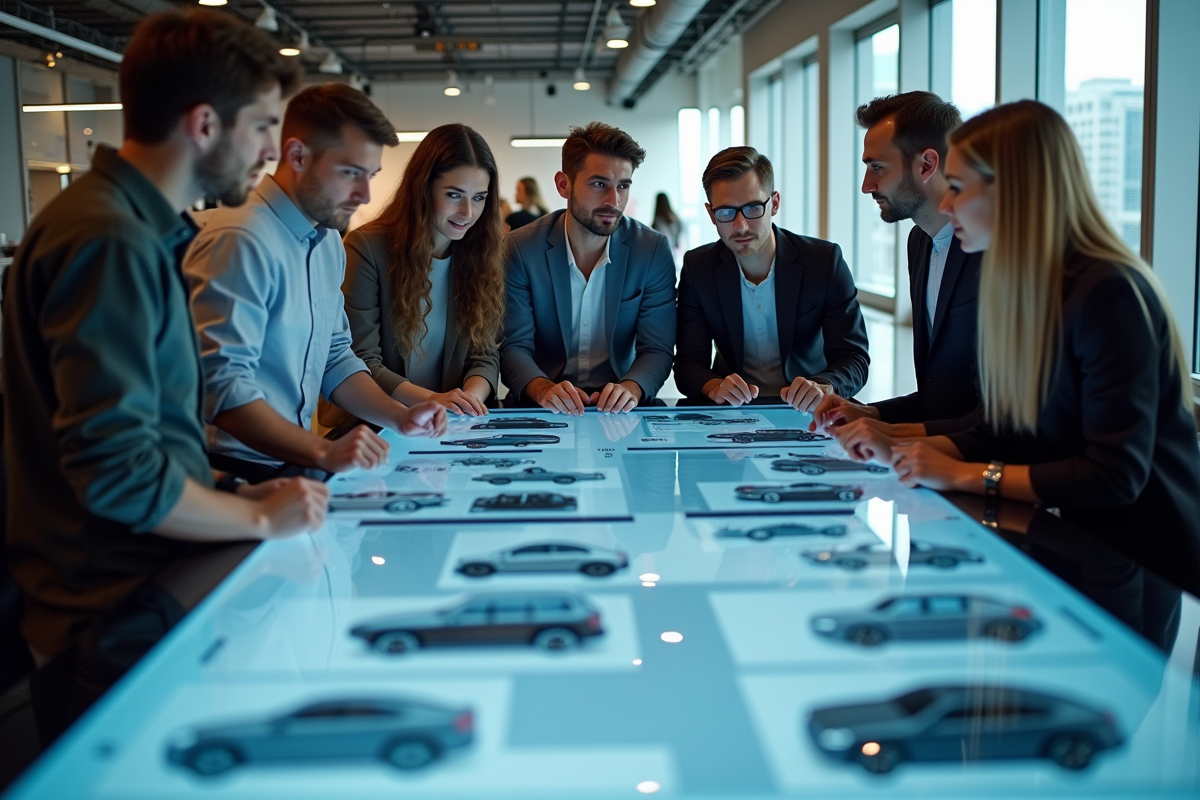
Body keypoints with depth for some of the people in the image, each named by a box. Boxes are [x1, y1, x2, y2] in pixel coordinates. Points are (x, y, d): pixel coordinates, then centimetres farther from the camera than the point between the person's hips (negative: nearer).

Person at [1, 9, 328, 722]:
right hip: (122, 620, -9)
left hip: (149, 581, 9)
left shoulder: (147, 231, 12)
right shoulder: (110, 241, -20)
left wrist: (236, 495, 8)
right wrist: (262, 519, -12)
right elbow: (118, 471, -25)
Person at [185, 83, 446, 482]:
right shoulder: (241, 241, -18)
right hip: (238, 470, -9)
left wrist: (400, 417, 4)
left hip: (291, 464, 9)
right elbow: (222, 386, -24)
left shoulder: (328, 242, 13)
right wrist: (323, 453, -31)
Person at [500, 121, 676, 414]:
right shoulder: (521, 249, -4)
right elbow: (514, 347, -6)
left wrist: (631, 388, -25)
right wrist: (543, 389, -27)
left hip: (619, 412, 1)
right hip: (545, 412, -1)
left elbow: (656, 349, -3)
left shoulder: (654, 251, -2)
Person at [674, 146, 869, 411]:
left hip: (806, 412, 1)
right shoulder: (697, 268, -2)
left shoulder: (825, 261, -7)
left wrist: (823, 387, -29)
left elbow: (854, 359, -7)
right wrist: (714, 387, -28)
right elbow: (689, 363, -4)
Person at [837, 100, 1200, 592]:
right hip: (1080, 540, 7)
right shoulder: (1019, 287, 7)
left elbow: (1115, 474, -23)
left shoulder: (1109, 293, -20)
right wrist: (897, 449, -1)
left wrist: (964, 476, -19)